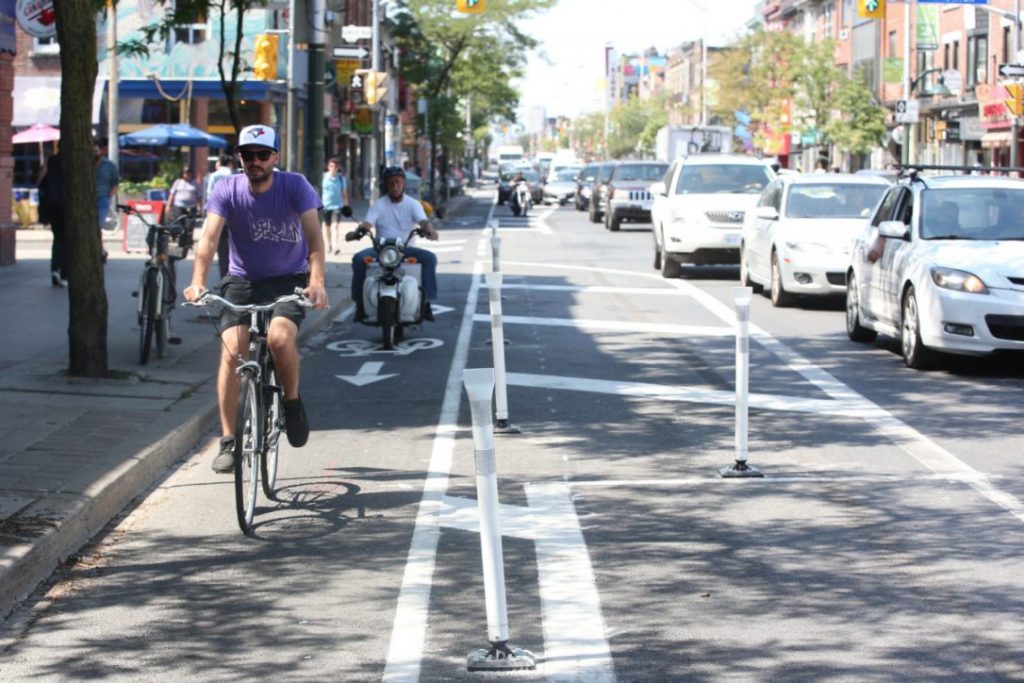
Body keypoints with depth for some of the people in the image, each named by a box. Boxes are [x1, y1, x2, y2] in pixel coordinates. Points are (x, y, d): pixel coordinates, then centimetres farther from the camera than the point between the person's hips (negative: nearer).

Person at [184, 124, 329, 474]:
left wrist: (317, 280, -41)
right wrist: (197, 282, -38)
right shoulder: (228, 189, -9)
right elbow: (209, 238, -20)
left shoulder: (295, 186, -12)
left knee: (280, 337, -30)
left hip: (288, 280, -2)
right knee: (232, 351, -17)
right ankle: (228, 441, -10)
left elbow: (314, 235, -23)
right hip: (241, 281, 2)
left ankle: (293, 402, -2)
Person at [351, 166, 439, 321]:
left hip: (405, 248, 0)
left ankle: (426, 301, -21)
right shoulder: (379, 205, 3)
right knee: (359, 258, -29)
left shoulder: (413, 204, 5)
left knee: (429, 258, -27)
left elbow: (423, 221, -12)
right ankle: (360, 302, -21)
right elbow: (367, 223, -10)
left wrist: (429, 230, -37)